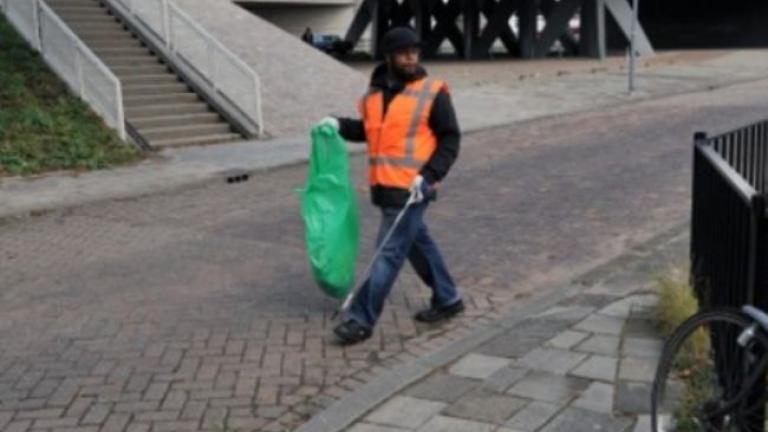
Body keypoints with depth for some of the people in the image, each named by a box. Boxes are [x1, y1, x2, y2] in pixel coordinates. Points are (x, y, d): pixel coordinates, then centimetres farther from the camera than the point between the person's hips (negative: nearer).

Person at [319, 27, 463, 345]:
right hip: (384, 187, 7)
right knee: (418, 244, 18)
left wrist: (429, 176, -19)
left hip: (410, 189, -7)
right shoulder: (376, 92, 9)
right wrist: (340, 125, 5)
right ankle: (448, 299, 35)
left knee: (389, 253, -4)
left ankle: (362, 320, 3)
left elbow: (450, 139, -8)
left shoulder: (432, 93, -9)